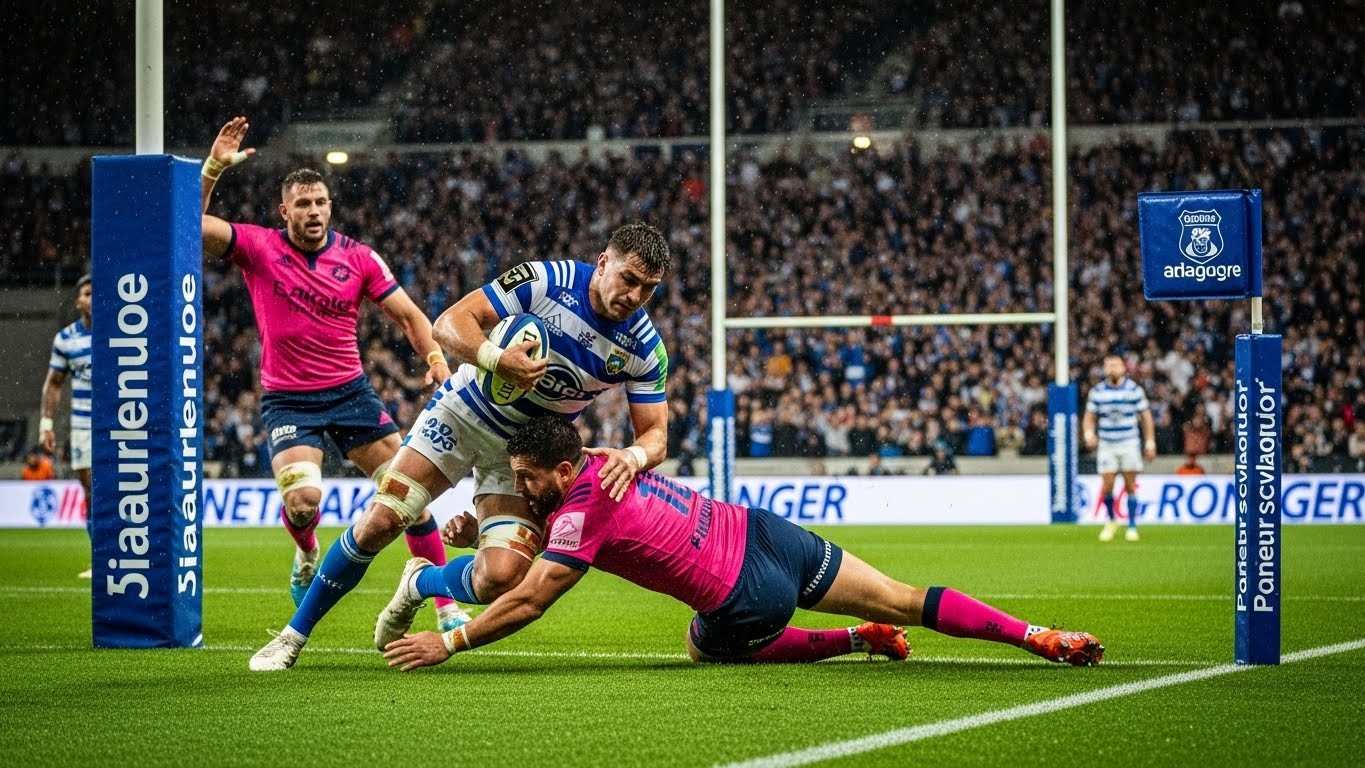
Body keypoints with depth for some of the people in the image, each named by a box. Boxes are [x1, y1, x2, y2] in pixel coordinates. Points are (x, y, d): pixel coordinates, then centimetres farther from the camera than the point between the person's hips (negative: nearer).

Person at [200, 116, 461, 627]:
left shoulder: (358, 258, -2)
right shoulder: (259, 248, -6)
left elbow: (408, 315, 5)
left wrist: (437, 359, -12)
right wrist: (214, 166, -24)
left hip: (350, 390, 2)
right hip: (287, 399, -2)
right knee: (302, 498, -24)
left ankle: (447, 606, 6)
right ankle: (307, 556, 15)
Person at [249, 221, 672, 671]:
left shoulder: (644, 348, -13)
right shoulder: (547, 281, -21)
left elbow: (656, 434, -8)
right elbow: (450, 323, -21)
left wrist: (633, 455, -32)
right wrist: (497, 359, -42)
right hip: (464, 413, -2)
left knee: (500, 579, -18)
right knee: (378, 523, -11)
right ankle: (294, 635, 9)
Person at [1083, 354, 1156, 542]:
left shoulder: (1134, 389, -2)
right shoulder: (1097, 391, 2)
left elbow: (1146, 417, 3)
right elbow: (1089, 416, 8)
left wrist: (1150, 443, -1)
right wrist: (1089, 433, -13)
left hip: (1129, 445, -1)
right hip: (1106, 446, 1)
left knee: (1130, 486, -1)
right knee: (1107, 487, -5)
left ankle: (1132, 527, 8)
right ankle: (1111, 521, 19)